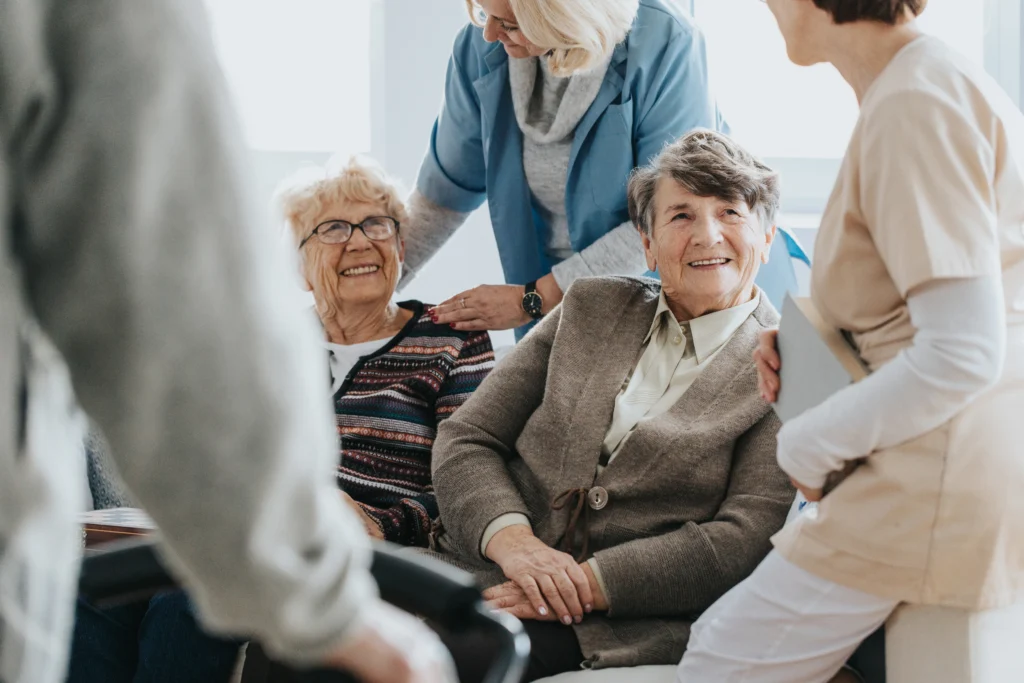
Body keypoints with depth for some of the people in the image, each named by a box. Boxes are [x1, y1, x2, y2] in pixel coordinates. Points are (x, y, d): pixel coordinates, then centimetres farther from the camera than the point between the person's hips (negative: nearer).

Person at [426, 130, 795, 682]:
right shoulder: (589, 309, 17)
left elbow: (745, 539, -7)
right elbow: (465, 439, 12)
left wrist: (588, 582, -16)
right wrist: (512, 540, -9)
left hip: (621, 630, -4)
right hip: (484, 571, 4)